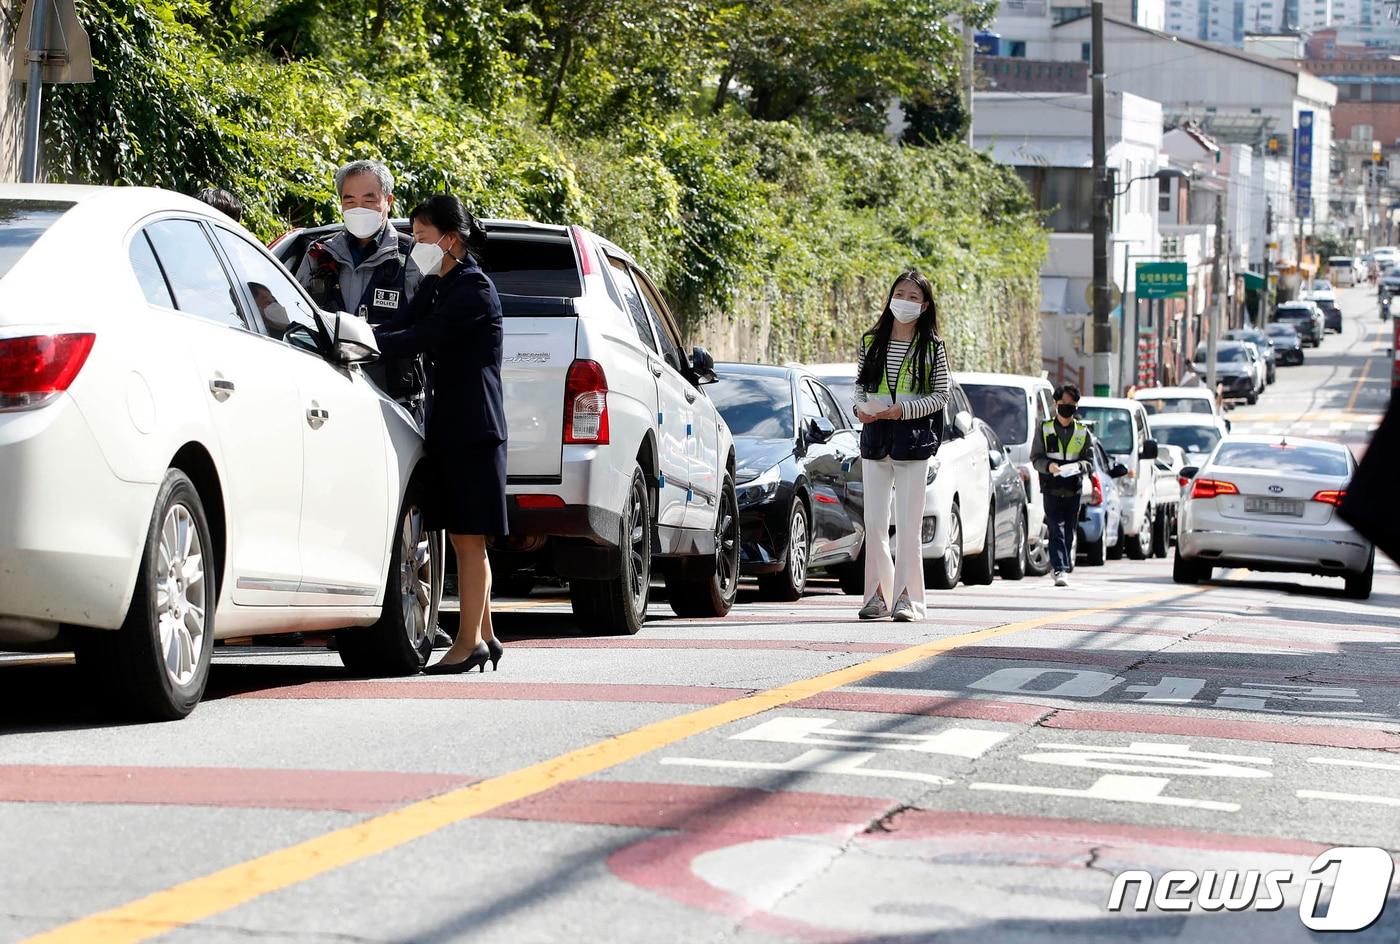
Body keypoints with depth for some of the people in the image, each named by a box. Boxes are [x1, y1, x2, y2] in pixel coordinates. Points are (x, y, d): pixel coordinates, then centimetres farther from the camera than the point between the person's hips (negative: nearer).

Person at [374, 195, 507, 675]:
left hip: (473, 429, -9)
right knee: (465, 540, 11)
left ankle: (469, 641, -2)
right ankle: (483, 637, 16)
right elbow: (398, 329, 4)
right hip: (448, 427, 9)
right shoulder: (433, 288, 15)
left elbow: (421, 339, -20)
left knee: (468, 539, -5)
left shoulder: (474, 290, -12)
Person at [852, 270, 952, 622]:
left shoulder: (932, 347, 1)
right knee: (874, 523, 3)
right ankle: (879, 594, 9)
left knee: (908, 524, -5)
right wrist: (862, 407, -7)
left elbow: (940, 395, -1)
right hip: (874, 438, 3)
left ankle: (907, 597, -2)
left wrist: (901, 410, -14)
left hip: (913, 440, -3)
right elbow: (860, 385, 14)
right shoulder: (872, 341, 10)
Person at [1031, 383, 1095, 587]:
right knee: (1056, 531, -12)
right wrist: (1048, 466, -16)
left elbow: (1090, 460, 9)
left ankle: (1064, 569, 14)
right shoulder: (1045, 429, 7)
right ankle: (1060, 570, -18)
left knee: (1069, 532, 5)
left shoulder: (1083, 432, 11)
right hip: (1052, 490, -2)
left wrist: (1079, 465, -13)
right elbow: (1035, 458, 5)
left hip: (1073, 491, 2)